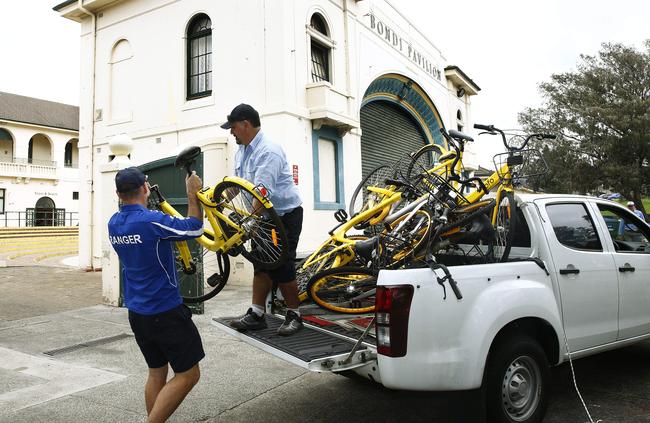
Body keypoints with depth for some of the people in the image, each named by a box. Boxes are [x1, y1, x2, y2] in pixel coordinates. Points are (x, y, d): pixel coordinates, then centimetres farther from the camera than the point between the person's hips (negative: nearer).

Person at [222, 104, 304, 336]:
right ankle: (256, 314, 17)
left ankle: (294, 315, 10)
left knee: (281, 268, -6)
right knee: (262, 264, 10)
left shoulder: (268, 151, -23)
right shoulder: (242, 150, 6)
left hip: (285, 215, -9)